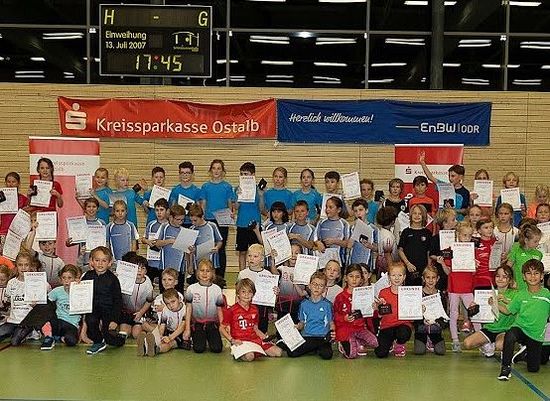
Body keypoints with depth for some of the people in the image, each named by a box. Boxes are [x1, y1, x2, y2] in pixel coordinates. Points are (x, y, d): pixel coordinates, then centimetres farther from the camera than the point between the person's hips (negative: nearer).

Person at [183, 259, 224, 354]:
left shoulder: (217, 289, 2)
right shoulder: (191, 289, -2)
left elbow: (219, 310, 7)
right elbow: (188, 310, 1)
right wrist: (187, 329, -1)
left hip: (212, 323, 1)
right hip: (197, 323, -1)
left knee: (217, 349, -17)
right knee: (199, 349, -19)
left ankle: (209, 339, 16)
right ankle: (198, 339, 15)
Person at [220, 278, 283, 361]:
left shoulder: (254, 309, 14)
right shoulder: (231, 311, -3)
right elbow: (222, 329, 1)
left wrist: (266, 337, 6)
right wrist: (232, 340, -11)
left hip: (255, 340, 6)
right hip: (240, 341, -6)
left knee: (278, 352, -9)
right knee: (249, 357, -37)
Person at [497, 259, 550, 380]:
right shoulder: (521, 295, 2)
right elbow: (508, 310, 10)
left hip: (536, 335, 0)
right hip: (520, 327, 0)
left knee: (533, 368, 5)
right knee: (510, 335, -38)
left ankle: (528, 354, 41)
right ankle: (506, 367, -24)